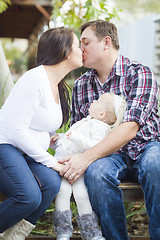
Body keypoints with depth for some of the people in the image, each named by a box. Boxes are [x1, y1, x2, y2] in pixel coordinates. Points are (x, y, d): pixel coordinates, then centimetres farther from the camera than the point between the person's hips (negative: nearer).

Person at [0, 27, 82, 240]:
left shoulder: (58, 86, 15)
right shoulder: (35, 79, -15)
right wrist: (51, 162, -15)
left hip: (27, 152, 9)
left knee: (52, 182, -21)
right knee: (30, 196, -30)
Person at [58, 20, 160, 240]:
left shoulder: (139, 73, -9)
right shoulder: (81, 86, 9)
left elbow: (130, 128, -20)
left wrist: (86, 157, -28)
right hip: (108, 153, 3)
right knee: (96, 172, -32)